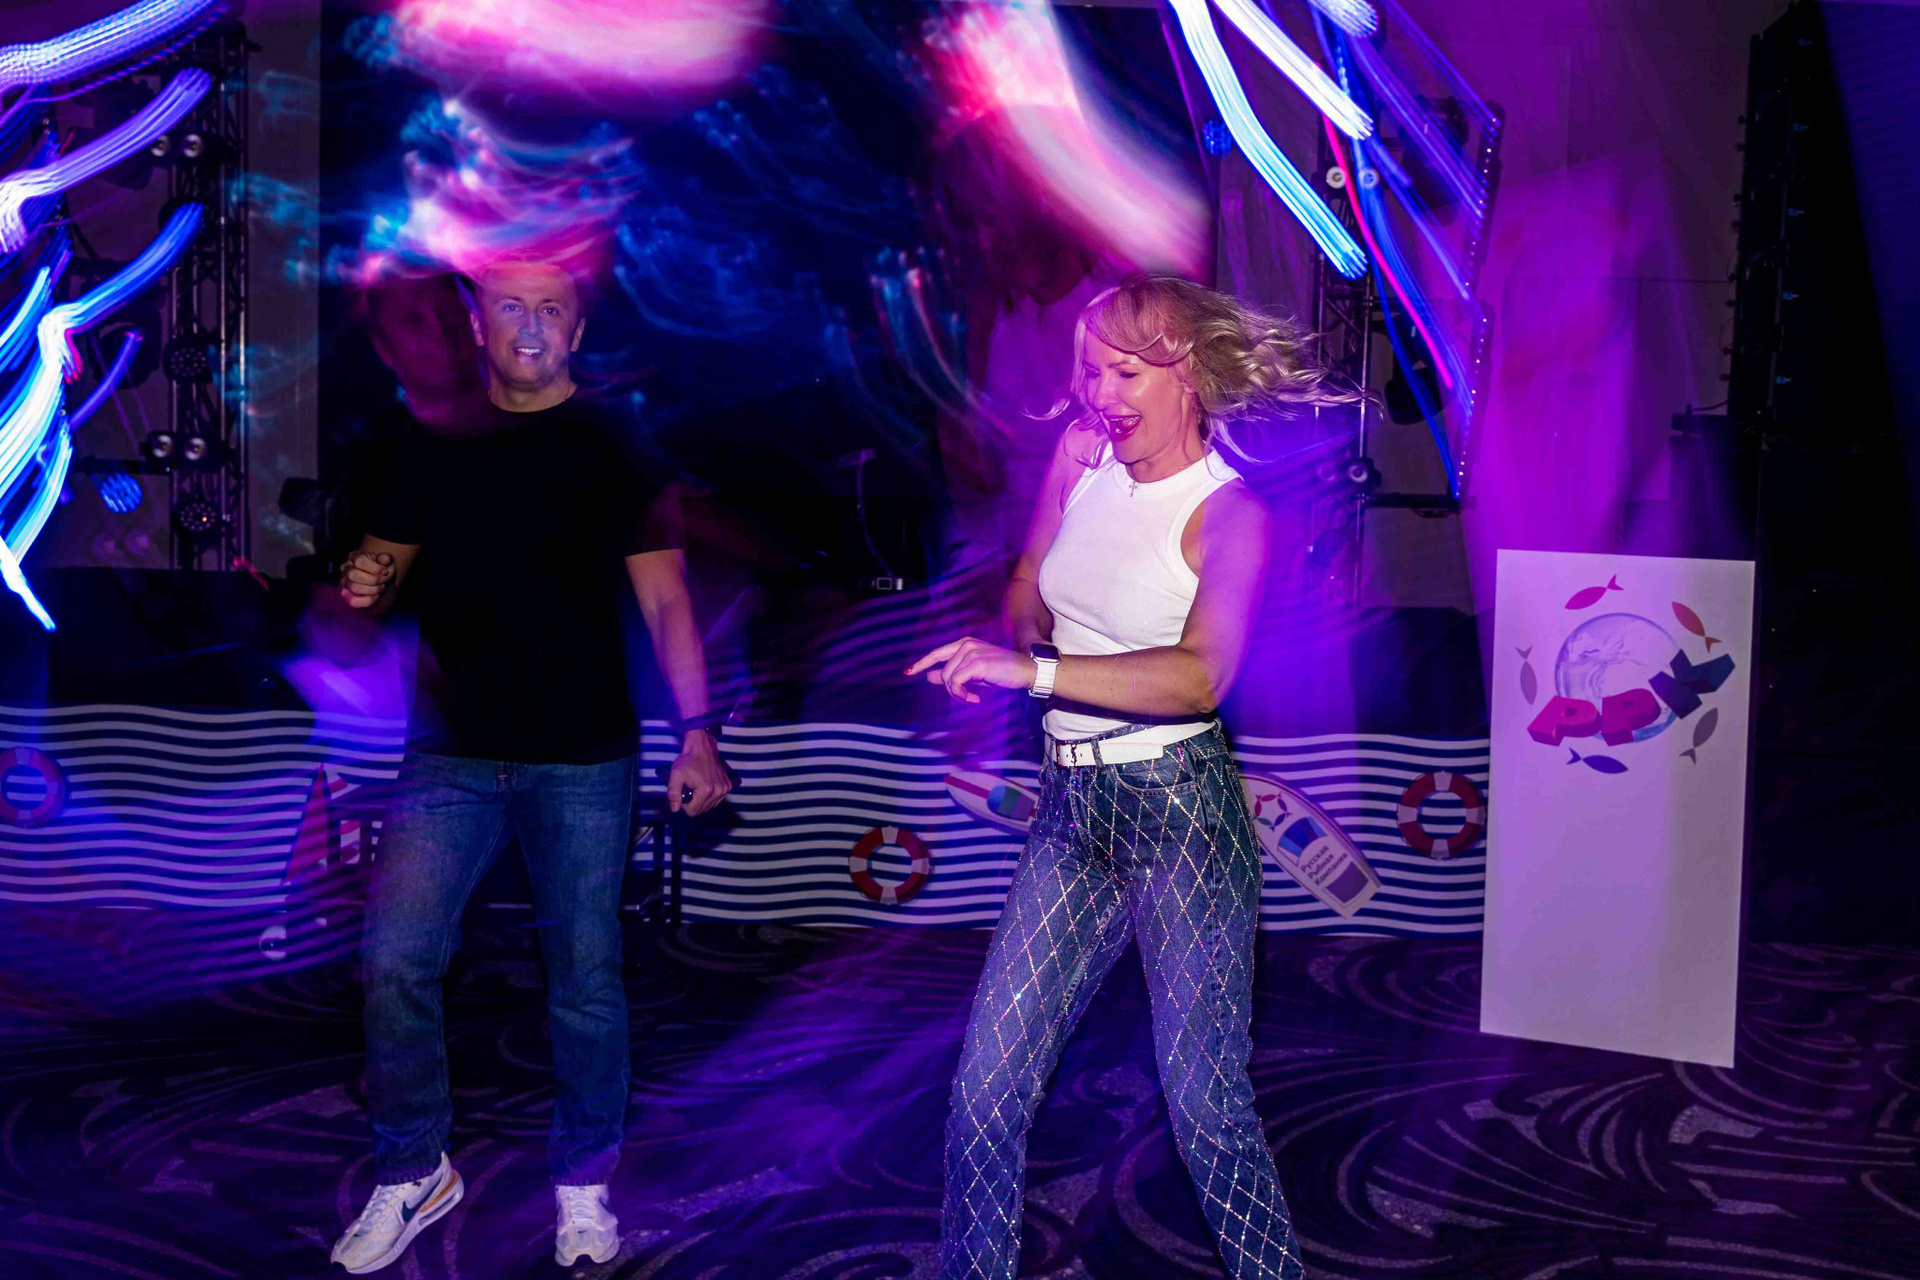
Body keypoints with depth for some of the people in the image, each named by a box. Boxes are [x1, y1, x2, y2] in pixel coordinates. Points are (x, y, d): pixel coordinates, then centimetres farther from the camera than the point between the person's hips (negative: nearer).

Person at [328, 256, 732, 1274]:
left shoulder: (614, 448, 3)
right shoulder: (432, 444, 10)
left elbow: (666, 603, -1)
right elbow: (381, 567, 18)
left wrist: (697, 729, -13)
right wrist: (363, 589, -7)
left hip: (583, 760, -2)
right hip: (452, 753, 2)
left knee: (585, 980, 3)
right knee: (395, 961, -6)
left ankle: (583, 1186, 22)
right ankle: (413, 1174, 15)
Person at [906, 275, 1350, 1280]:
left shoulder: (1230, 513, -10)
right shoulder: (1080, 453, 6)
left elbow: (1199, 675, -27)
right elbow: (1028, 585, 23)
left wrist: (1034, 670, -33)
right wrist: (1010, 641, 3)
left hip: (1181, 812, -5)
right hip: (1072, 811, 5)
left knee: (1204, 1103, 2)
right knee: (985, 1085, 5)